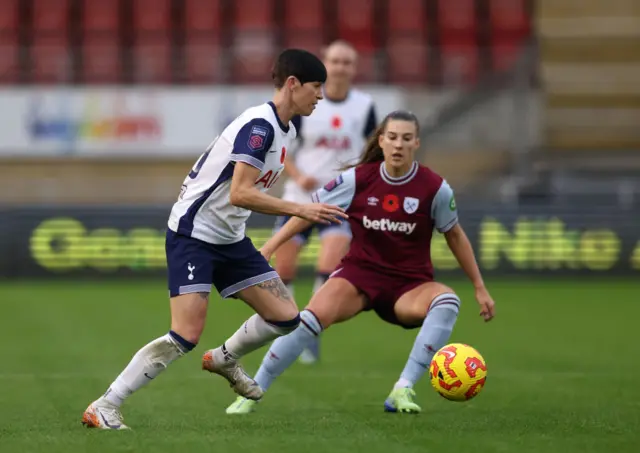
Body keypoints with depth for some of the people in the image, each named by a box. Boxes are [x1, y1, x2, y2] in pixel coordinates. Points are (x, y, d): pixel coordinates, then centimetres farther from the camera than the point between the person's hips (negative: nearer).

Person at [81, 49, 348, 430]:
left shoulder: (285, 130, 8)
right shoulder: (259, 125, -22)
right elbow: (240, 194, -30)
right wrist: (300, 210, -29)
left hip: (230, 239, 9)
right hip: (193, 235, -9)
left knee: (286, 317, 4)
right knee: (187, 336, -18)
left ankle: (225, 359, 31)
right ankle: (103, 408, -12)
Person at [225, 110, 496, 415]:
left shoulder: (434, 188, -9)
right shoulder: (358, 179, -7)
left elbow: (455, 235, 6)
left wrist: (480, 287, 9)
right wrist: (267, 250, -3)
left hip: (409, 285, 0)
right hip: (360, 273, 0)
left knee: (447, 301, -33)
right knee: (314, 316, -28)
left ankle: (403, 391, -31)